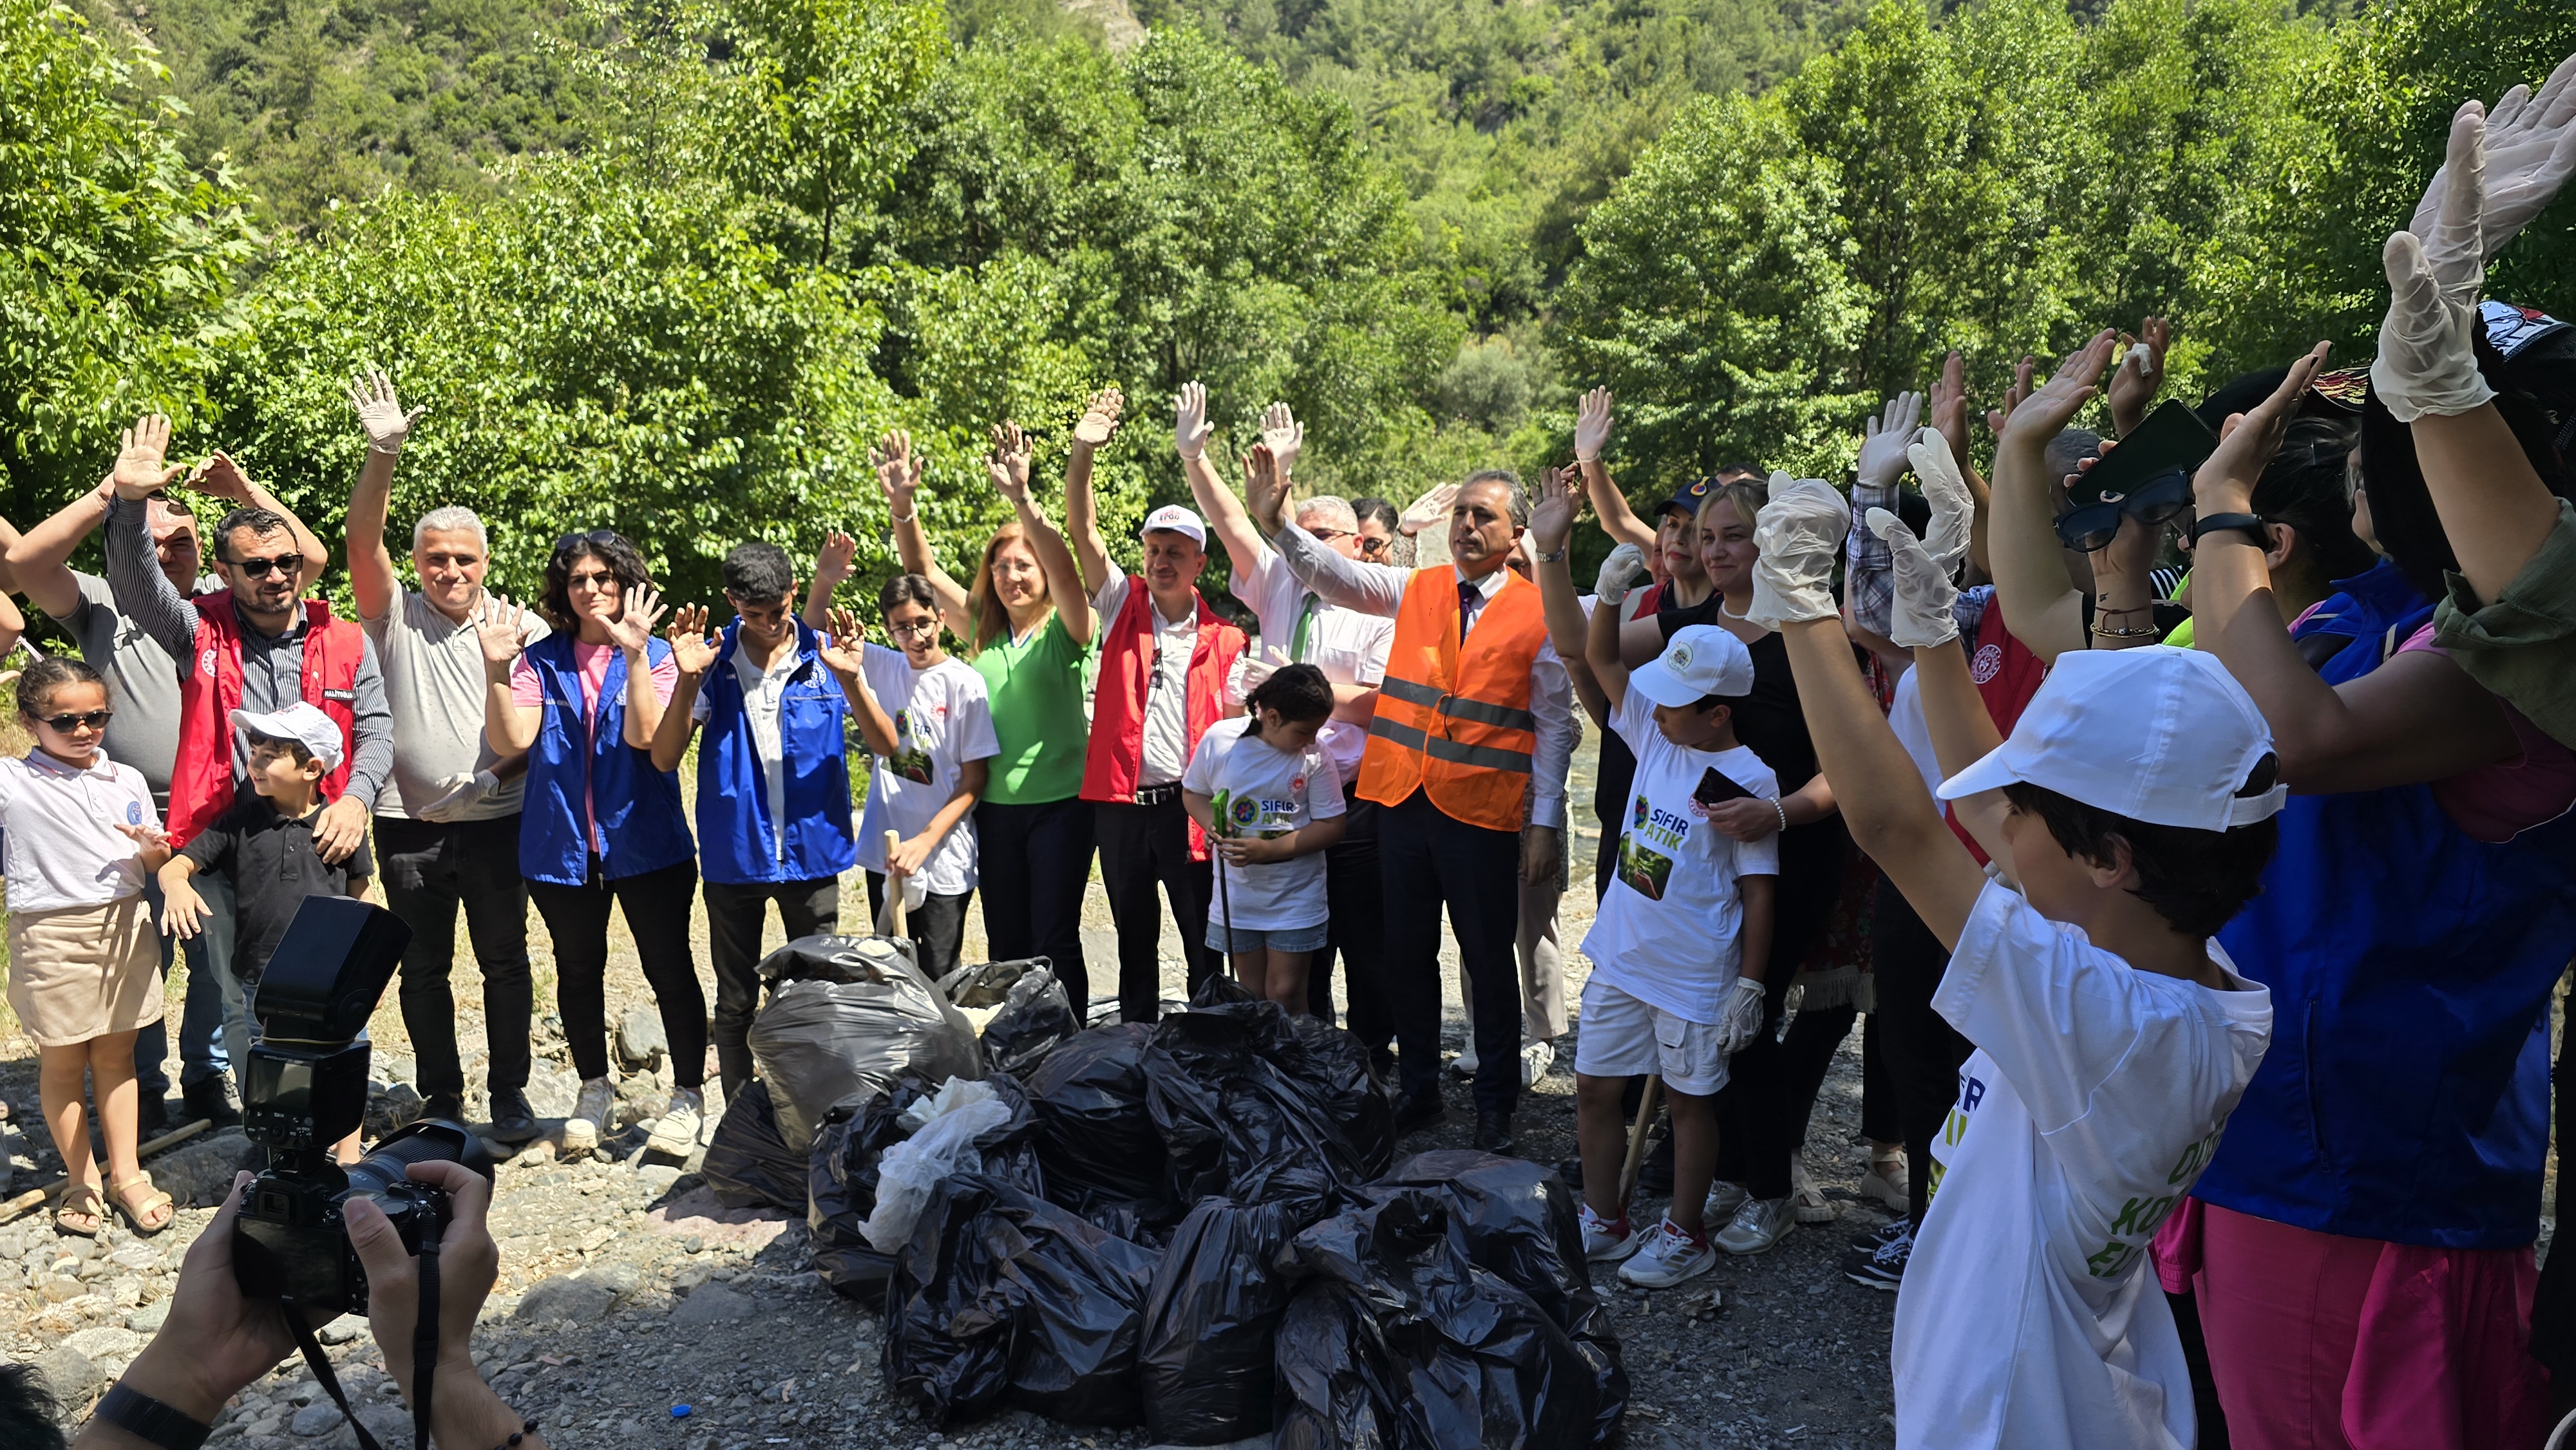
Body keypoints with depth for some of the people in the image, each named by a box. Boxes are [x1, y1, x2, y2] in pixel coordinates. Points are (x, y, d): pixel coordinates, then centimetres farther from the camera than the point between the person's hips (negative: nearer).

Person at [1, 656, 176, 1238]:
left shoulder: (128, 781, 7)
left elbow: (154, 863, 13)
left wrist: (153, 850, -11)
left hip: (124, 925, 3)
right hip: (51, 935, -3)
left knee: (115, 1053, 11)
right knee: (62, 1060, 8)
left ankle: (127, 1174, 19)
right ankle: (81, 1180, 22)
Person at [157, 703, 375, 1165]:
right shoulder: (240, 823, -1)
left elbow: (358, 896, 6)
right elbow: (177, 864, -2)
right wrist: (176, 885, -26)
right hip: (261, 984, 1)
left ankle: (349, 1163, 27)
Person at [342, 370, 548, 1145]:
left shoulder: (522, 627, 2)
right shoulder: (395, 616, 3)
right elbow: (362, 542, -12)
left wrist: (499, 776, -14)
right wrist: (383, 453, -23)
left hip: (496, 821, -1)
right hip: (410, 824, 1)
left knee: (505, 961, 7)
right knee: (422, 968, 10)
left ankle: (509, 1093, 19)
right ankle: (441, 1099, 22)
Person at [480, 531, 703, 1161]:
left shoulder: (654, 656, -2)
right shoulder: (541, 661, 3)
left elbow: (643, 735, -18)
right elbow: (512, 739, -10)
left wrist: (635, 654, -24)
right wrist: (496, 666, -19)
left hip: (645, 841, -3)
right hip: (562, 843, 3)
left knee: (670, 969, 2)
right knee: (578, 971, 16)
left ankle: (688, 1095, 17)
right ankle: (594, 1091, 34)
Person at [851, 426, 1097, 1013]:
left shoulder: (1065, 629, -4)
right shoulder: (982, 632, 9)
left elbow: (1065, 570, -22)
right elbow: (925, 570, 6)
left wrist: (1022, 499, -34)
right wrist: (903, 506, -10)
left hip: (1060, 803, -5)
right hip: (996, 806, 5)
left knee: (1055, 938, -2)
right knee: (1006, 942, 12)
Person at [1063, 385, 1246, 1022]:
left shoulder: (1223, 638, 2)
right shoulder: (1123, 605, 5)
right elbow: (1083, 531, -6)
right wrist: (1082, 454, -19)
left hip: (1189, 804, -2)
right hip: (1119, 800, 2)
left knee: (1205, 941, 4)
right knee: (1134, 938, 14)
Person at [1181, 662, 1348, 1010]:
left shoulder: (1316, 756, -11)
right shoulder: (1219, 739, -8)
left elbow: (1331, 826, -9)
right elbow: (1193, 792, 8)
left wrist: (1268, 850, -20)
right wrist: (1213, 825, -14)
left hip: (1295, 899, -2)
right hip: (1237, 896, 2)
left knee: (1286, 997, 1)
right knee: (1250, 997, 13)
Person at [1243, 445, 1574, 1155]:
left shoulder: (1538, 612, -3)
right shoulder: (1416, 590, 7)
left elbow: (1554, 724, -1)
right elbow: (1335, 574, -4)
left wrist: (1545, 823, -4)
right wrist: (1276, 523, -22)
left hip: (1482, 811, -3)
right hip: (1403, 801, 4)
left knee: (1490, 962, 7)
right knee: (1407, 955, 13)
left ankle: (1496, 1104, 23)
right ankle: (1420, 1091, 29)